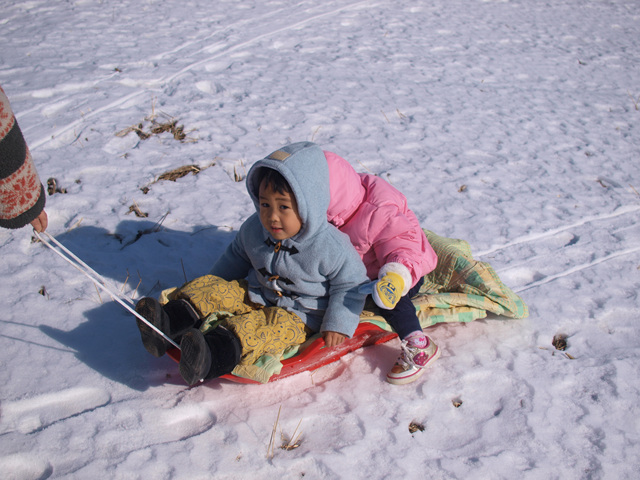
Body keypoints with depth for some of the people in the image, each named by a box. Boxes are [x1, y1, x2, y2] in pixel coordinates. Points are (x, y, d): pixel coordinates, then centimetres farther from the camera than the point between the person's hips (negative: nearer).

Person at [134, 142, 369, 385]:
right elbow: (236, 256, 16)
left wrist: (338, 324, -18)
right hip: (254, 297, 6)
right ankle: (167, 322, -33)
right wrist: (211, 286, 18)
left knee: (269, 327, -36)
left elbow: (351, 284, -9)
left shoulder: (330, 248, -20)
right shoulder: (254, 228, -3)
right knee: (212, 287, -12)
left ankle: (210, 356, -59)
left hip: (296, 316, -6)